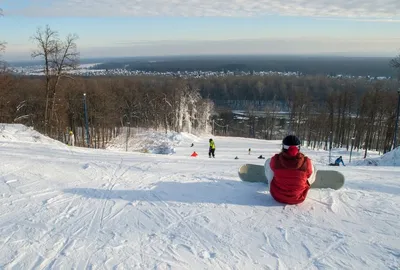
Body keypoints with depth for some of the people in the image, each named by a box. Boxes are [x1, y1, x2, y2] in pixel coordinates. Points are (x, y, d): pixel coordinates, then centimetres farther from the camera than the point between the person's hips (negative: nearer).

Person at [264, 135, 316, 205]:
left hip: (277, 196, 0)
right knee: (313, 170, 17)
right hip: (299, 199, 0)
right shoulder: (306, 162, -24)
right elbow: (310, 175, -1)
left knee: (268, 161, 15)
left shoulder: (275, 160, -24)